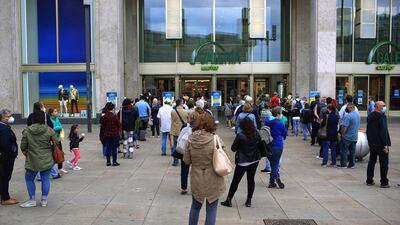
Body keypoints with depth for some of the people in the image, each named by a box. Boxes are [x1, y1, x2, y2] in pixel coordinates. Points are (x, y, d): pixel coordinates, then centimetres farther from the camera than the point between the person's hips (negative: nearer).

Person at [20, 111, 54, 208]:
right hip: (47, 160, 0)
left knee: (29, 179, 17)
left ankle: (32, 200, 20)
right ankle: (44, 200, 17)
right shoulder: (48, 130, -9)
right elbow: (55, 144, -2)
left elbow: (23, 146, -1)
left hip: (32, 160, 0)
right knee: (45, 179, 11)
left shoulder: (27, 131, -7)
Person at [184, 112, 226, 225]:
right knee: (211, 210, 12)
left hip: (196, 180, 3)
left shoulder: (191, 139, -10)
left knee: (195, 207, 23)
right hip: (213, 182, -3)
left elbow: (186, 160, 0)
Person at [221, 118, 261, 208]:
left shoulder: (240, 136, -20)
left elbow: (233, 148, -12)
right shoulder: (257, 134, -4)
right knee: (251, 179, 13)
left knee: (235, 180, 5)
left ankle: (229, 200, 11)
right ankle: (249, 201, 18)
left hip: (242, 162, -4)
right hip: (254, 160, 5)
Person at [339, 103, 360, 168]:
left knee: (344, 150, 3)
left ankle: (343, 164, 7)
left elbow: (344, 127, -23)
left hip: (347, 137, -7)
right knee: (352, 151, 14)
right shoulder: (357, 114, 4)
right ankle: (352, 164, 20)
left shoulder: (348, 116, -23)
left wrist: (342, 134, -8)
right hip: (355, 136, 8)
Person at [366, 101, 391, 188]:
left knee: (371, 162, 15)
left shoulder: (370, 116, 9)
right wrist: (385, 145, -19)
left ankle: (369, 180, 20)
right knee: (384, 164, 2)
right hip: (380, 144, -8)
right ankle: (384, 183, 6)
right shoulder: (381, 117, -18)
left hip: (372, 143, 8)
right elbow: (383, 132, -21)